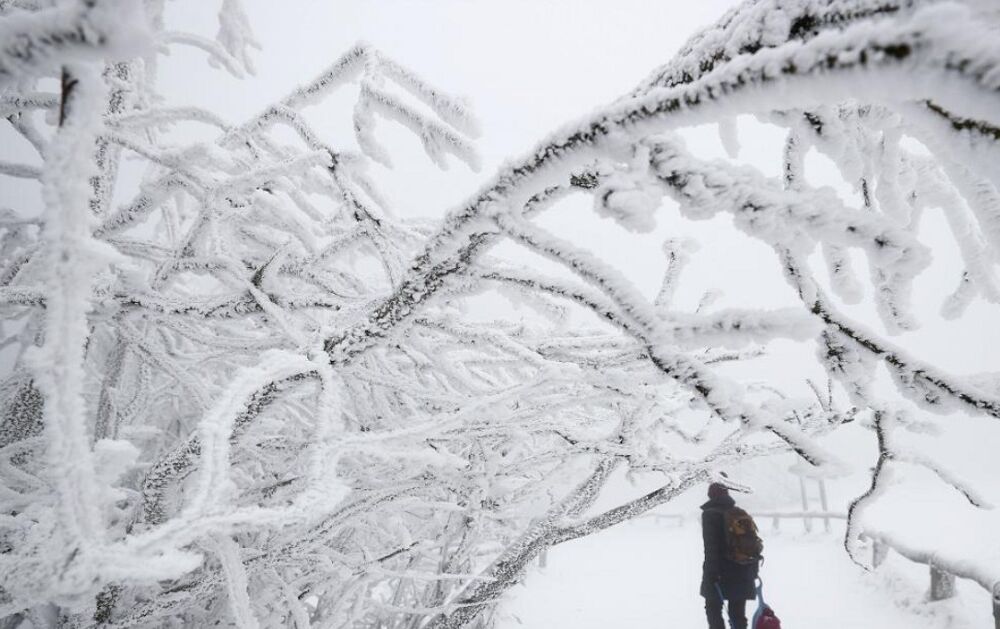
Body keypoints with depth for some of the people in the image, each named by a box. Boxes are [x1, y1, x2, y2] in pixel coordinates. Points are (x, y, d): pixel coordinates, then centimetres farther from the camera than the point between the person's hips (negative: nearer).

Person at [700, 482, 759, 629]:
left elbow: (711, 546, -17)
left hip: (719, 573, -5)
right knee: (738, 612, 12)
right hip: (742, 574, 5)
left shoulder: (710, 514, -9)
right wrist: (753, 570, 18)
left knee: (713, 608, 8)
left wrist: (711, 571, -16)